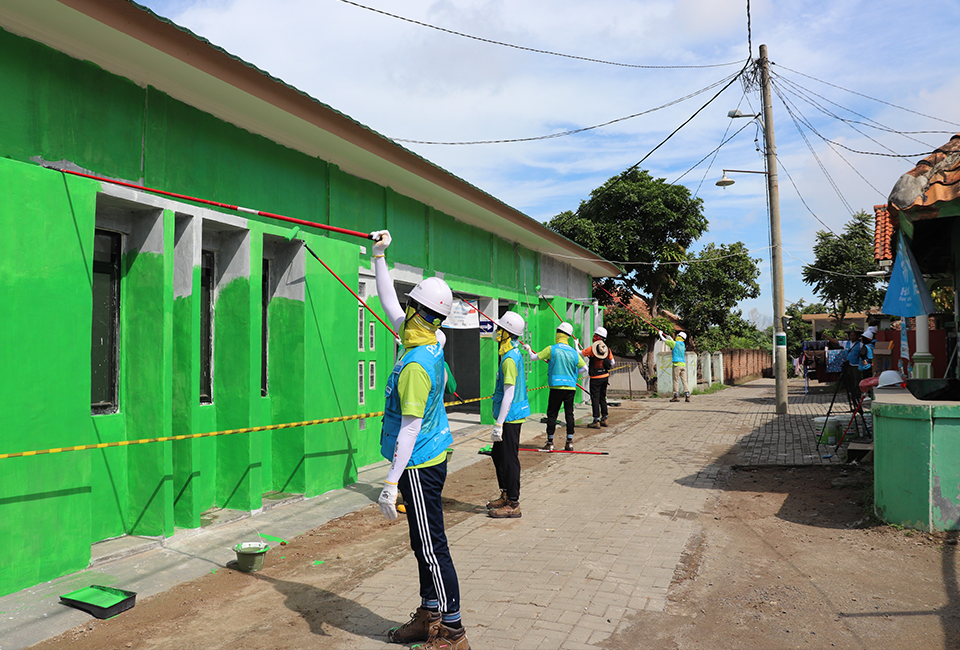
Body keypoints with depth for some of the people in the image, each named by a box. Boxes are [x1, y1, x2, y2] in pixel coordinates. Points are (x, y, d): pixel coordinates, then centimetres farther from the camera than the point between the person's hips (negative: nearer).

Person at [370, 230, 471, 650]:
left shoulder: (415, 364, -23)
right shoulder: (431, 345, 4)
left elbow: (410, 428, -23)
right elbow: (389, 303, 17)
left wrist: (391, 482, -21)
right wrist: (379, 256, 18)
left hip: (419, 464, -10)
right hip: (432, 455, 10)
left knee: (432, 548, 0)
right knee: (424, 545, 18)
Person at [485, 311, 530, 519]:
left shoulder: (510, 359, -20)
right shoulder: (514, 354, 12)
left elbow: (509, 395, -22)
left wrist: (499, 425, -20)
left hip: (510, 418, -10)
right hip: (509, 417, 10)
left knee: (509, 459, -2)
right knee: (498, 455, 19)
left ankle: (513, 504, 7)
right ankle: (506, 495, 30)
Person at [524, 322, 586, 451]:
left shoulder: (551, 349, -6)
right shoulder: (574, 352, 5)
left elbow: (534, 357, 1)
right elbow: (584, 367, 10)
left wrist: (528, 349, 21)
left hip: (557, 387, -3)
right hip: (571, 387, 3)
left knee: (552, 414, 4)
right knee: (569, 414, 8)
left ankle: (550, 443, 7)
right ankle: (570, 442, 11)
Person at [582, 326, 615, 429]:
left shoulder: (592, 348, -15)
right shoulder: (607, 349, 2)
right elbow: (612, 363, 11)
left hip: (595, 378, -6)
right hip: (605, 377, 6)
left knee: (595, 398, -3)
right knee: (602, 398, 16)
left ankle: (596, 421, -4)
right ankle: (604, 419, 23)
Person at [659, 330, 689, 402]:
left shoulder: (675, 343, -4)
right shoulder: (682, 345, 15)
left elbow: (664, 340, 4)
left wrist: (660, 334, 22)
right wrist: (669, 337, 48)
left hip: (677, 364, -6)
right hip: (683, 364, 6)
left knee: (676, 381, -4)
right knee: (684, 381, 3)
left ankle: (676, 396, -6)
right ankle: (687, 396, -3)